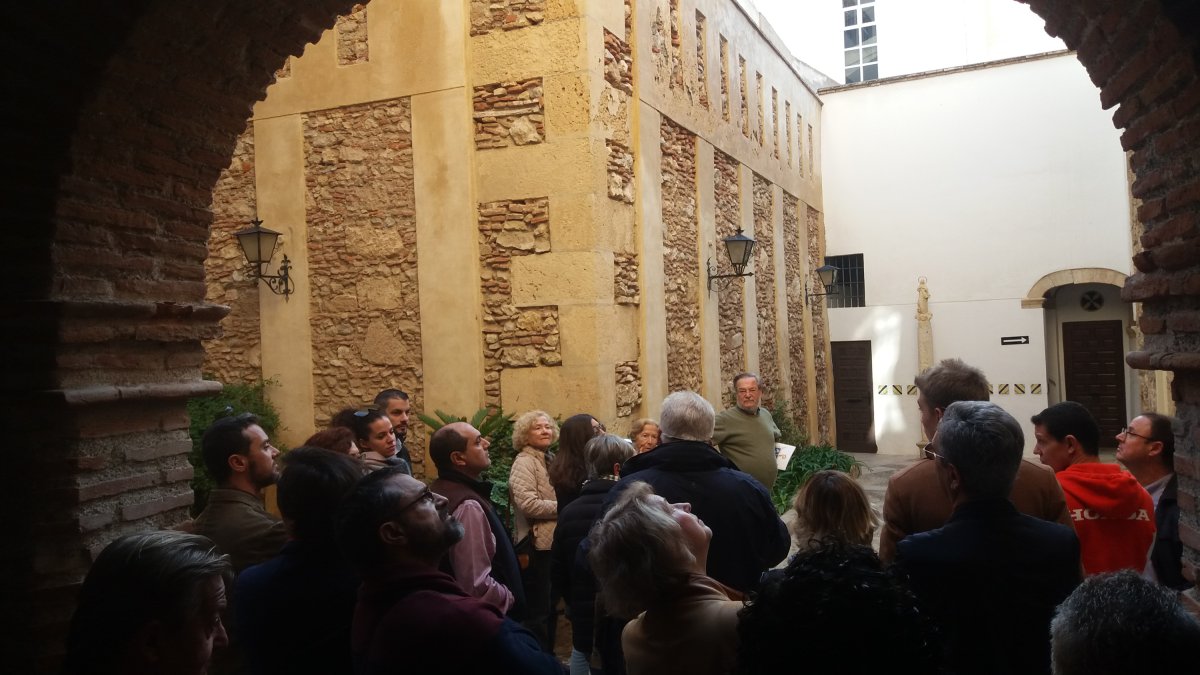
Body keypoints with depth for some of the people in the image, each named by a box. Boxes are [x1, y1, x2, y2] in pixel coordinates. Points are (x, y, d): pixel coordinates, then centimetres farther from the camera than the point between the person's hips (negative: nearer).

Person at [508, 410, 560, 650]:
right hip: (536, 546, -9)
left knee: (551, 607, 17)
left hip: (553, 543, 9)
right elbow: (528, 504, -24)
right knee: (537, 611, -1)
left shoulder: (550, 460, 15)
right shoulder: (524, 462, -12)